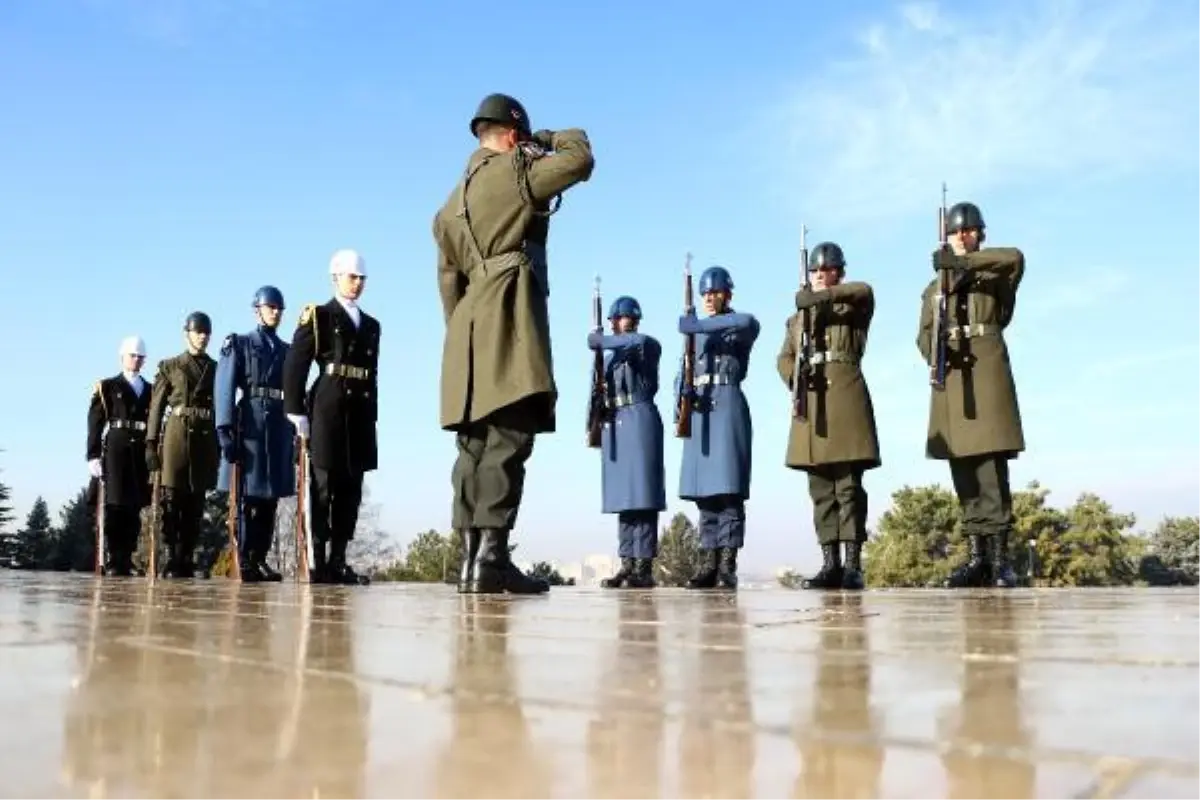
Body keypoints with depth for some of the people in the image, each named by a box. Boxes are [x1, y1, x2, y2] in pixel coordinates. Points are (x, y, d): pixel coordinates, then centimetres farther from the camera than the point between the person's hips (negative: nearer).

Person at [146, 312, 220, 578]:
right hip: (177, 435, -2)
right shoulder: (169, 366, 10)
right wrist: (150, 443, -4)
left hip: (206, 439, 2)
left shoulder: (217, 369, 15)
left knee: (196, 503, 1)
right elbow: (156, 407, 5)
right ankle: (173, 560, -5)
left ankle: (186, 560, 5)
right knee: (172, 499, -7)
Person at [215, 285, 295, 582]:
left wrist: (298, 434, 11)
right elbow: (225, 390, -4)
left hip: (280, 427, 5)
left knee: (270, 496, 5)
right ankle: (244, 560, -2)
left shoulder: (287, 351, 19)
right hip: (250, 423, -5)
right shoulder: (239, 344, 6)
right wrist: (225, 429, -14)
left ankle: (260, 559, 10)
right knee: (247, 496, -4)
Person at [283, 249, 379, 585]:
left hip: (360, 414, 6)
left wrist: (372, 416, 10)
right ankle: (317, 562, -1)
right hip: (329, 409, -6)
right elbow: (295, 365, -4)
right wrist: (296, 409, -12)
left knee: (351, 489, 5)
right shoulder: (318, 316, 4)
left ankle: (337, 562, 10)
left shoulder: (371, 325, 21)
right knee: (324, 485, -4)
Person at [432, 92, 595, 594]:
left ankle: (471, 559, 4)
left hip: (469, 332, 8)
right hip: (509, 324, -8)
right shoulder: (512, 170, 1)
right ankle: (491, 558, -18)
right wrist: (552, 139, 17)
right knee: (507, 441, -13)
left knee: (476, 446, 6)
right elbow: (580, 159, -2)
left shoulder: (452, 204, 25)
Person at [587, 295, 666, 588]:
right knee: (623, 496, 5)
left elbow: (638, 341, -22)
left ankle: (644, 568, -10)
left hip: (639, 420, -7)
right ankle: (627, 565, 6)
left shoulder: (650, 346, 2)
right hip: (613, 424, 7)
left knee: (642, 494, -9)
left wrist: (600, 341, -17)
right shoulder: (610, 356, 23)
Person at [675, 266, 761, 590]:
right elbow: (682, 374, 13)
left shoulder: (742, 327, 5)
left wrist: (700, 324, -23)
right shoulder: (695, 332, 20)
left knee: (728, 487, -10)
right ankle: (707, 564, 5)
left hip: (728, 407, -5)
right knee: (703, 489, 3)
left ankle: (727, 566, -11)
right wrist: (682, 393, -9)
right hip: (699, 411, 5)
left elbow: (748, 321, -21)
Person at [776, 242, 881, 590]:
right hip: (810, 404, 5)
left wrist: (823, 295, -26)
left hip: (846, 397, -4)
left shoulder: (854, 306, 11)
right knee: (820, 488, 2)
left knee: (848, 485, -9)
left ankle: (853, 565, -10)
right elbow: (784, 359, 15)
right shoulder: (797, 317, 24)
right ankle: (830, 564, 4)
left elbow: (865, 290, -13)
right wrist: (795, 376, -7)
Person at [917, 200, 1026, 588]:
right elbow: (924, 335, 11)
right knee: (963, 469, 1)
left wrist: (964, 261, -22)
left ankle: (1000, 557, -10)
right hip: (950, 377, 4)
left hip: (987, 370, -4)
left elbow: (1016, 257, -14)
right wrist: (935, 353, -11)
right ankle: (978, 556, 4)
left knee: (991, 466, -11)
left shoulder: (995, 274, 10)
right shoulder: (934, 287, 21)